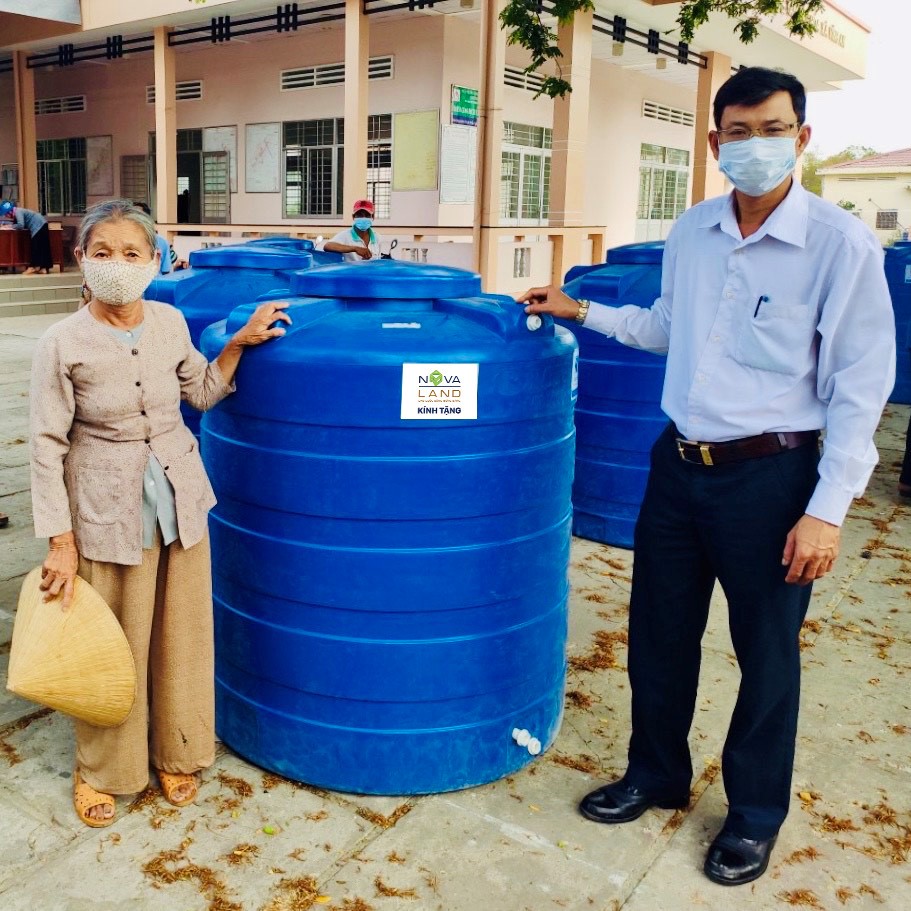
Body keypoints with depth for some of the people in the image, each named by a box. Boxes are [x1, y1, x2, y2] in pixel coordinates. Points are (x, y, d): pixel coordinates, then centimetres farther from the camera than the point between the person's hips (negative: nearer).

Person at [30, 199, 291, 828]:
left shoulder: (170, 323, -3)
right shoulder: (64, 344, -14)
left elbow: (202, 392, 14)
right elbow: (48, 448, -10)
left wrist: (240, 341, 1)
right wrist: (61, 541, -11)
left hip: (179, 502, 4)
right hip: (107, 511, -4)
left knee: (181, 634, 15)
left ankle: (175, 752, 37)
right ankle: (100, 768, 33)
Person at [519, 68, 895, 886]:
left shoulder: (842, 243, -12)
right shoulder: (690, 232, 5)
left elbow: (861, 386, -11)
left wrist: (827, 510, -15)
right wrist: (581, 311, 14)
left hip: (769, 475, -5)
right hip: (678, 463, 5)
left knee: (766, 655, 11)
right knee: (658, 636, 16)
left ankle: (755, 816, 33)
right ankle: (656, 776, 40)